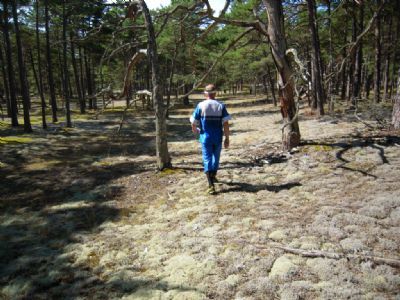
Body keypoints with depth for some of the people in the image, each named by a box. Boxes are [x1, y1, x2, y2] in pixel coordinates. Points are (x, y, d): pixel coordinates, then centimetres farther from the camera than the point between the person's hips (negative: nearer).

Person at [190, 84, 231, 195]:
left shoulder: (200, 106, -6)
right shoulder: (221, 106, -3)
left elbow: (194, 123, -4)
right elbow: (226, 124, -8)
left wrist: (195, 130, 18)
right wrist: (227, 138, -1)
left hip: (206, 137, -2)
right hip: (218, 137, 2)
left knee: (207, 159, 0)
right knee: (216, 157, 22)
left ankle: (211, 185, -10)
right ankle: (213, 176, 42)